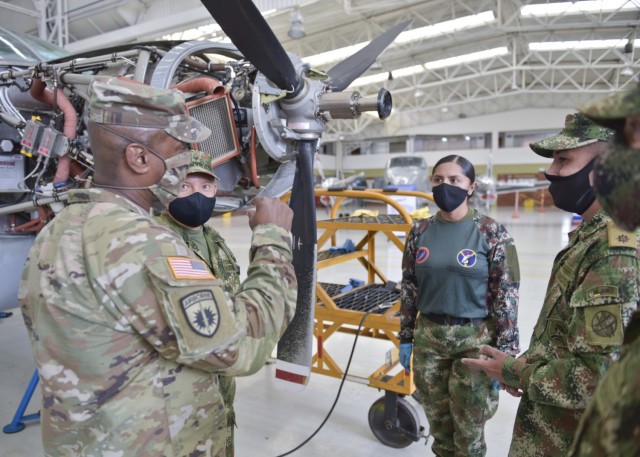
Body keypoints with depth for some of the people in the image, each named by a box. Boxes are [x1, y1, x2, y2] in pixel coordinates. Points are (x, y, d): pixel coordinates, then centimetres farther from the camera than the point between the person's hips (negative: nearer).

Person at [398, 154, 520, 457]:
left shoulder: (492, 233, -8)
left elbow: (507, 295, -8)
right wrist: (405, 338, 7)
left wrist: (505, 352, -10)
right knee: (438, 422, 17)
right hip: (428, 338, 3)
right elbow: (409, 288, 6)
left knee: (468, 429, 8)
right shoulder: (420, 232, 2)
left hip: (475, 340, -3)